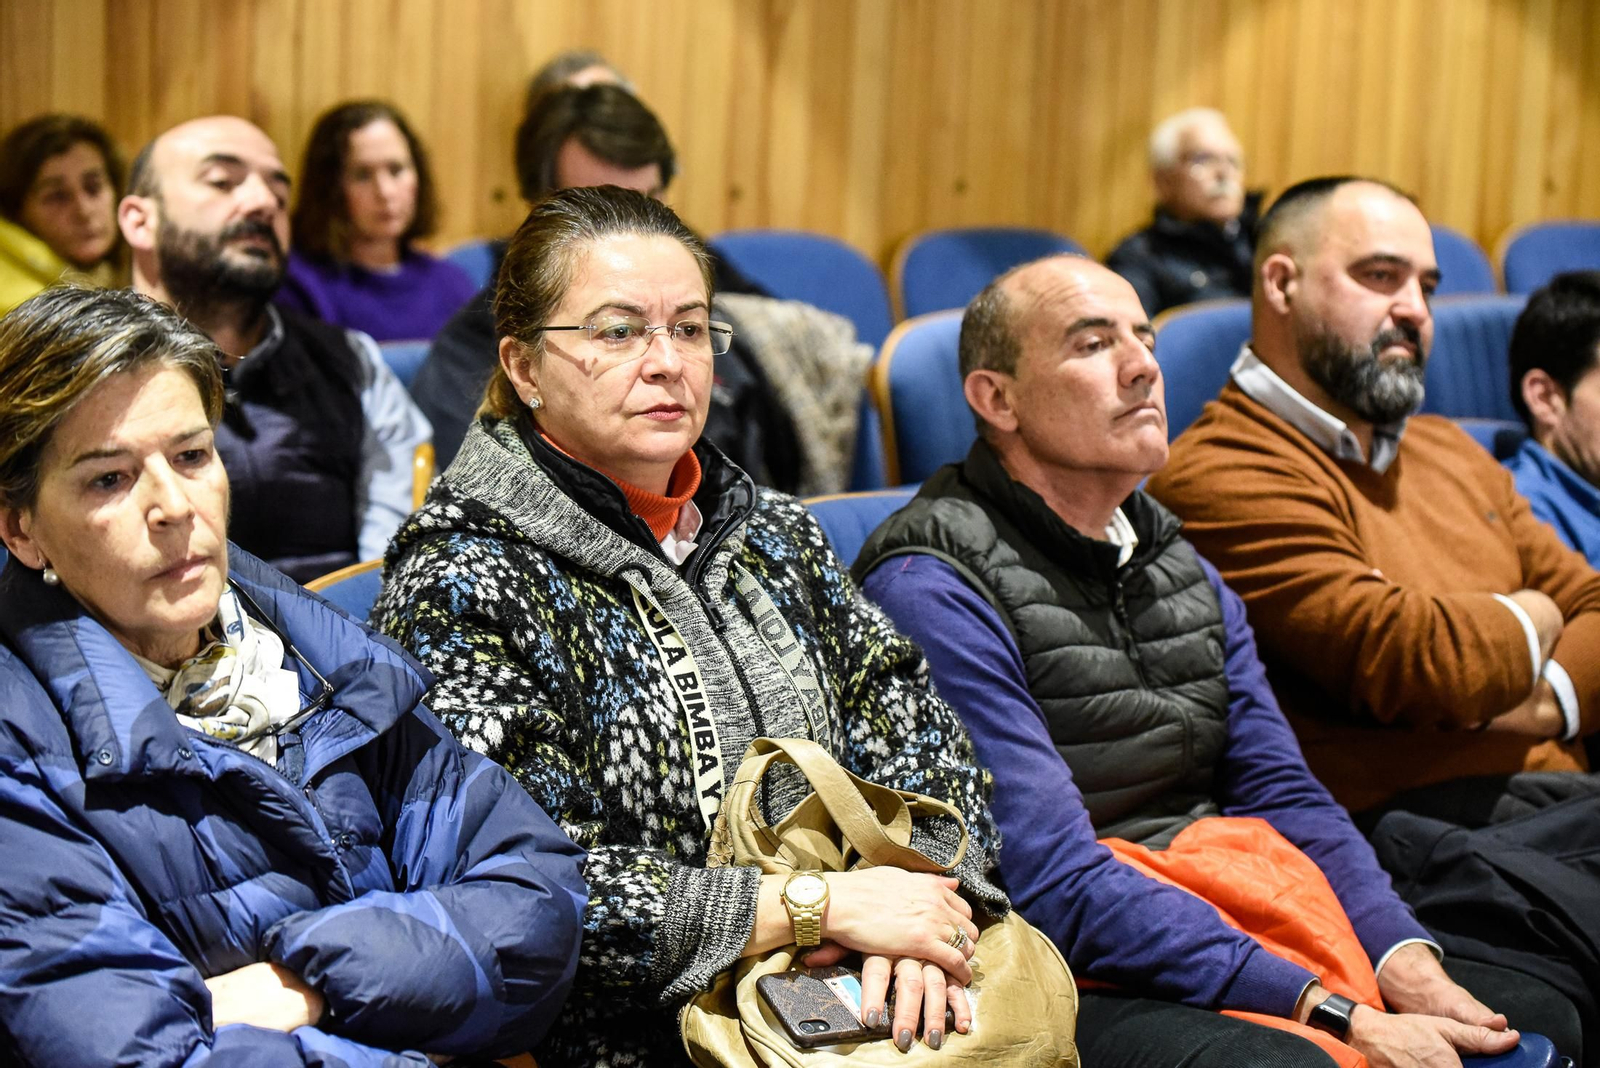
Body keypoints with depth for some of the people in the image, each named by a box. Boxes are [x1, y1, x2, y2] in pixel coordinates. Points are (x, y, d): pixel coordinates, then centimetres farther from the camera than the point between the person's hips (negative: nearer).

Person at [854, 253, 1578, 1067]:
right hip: (1074, 975, -8)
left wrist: (1404, 963, -10)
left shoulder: (1182, 569, 15)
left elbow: (1282, 792, 10)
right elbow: (1057, 887, -19)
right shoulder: (932, 588, -13)